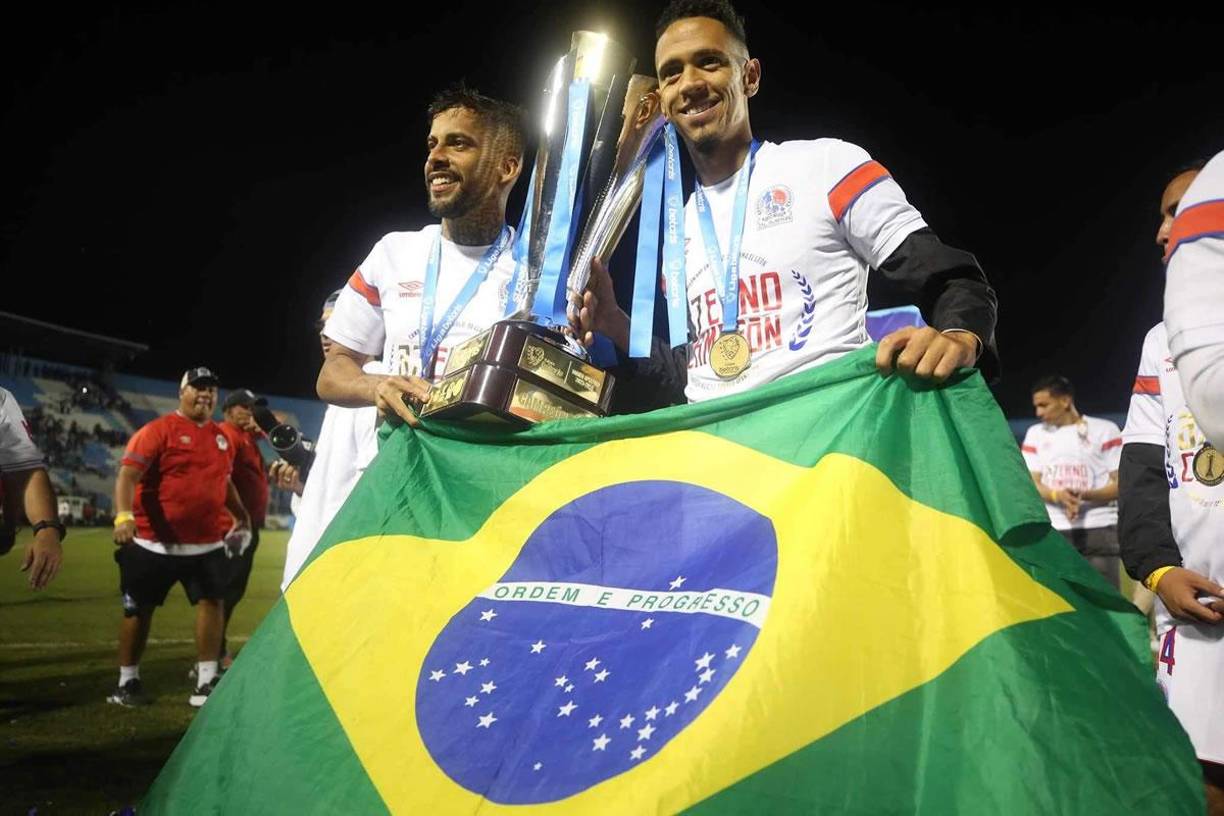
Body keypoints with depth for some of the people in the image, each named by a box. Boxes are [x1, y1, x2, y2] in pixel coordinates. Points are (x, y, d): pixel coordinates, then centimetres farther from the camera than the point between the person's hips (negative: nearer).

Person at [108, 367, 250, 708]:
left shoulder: (222, 438, 11)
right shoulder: (158, 430, -9)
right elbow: (128, 474, -18)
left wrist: (241, 514, 21)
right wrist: (124, 516, -32)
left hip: (207, 543, 5)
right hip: (155, 543, -5)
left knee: (213, 602, 2)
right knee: (139, 609, 8)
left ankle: (207, 680, 11)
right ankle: (127, 681, 23)